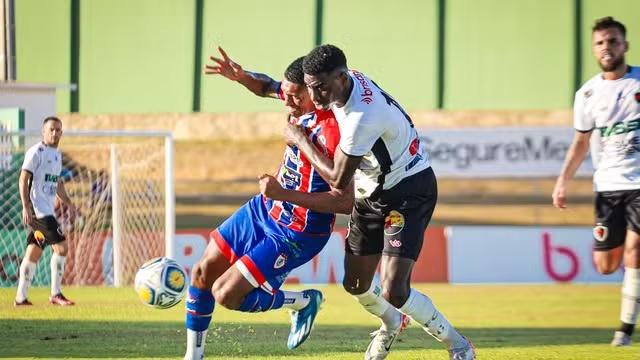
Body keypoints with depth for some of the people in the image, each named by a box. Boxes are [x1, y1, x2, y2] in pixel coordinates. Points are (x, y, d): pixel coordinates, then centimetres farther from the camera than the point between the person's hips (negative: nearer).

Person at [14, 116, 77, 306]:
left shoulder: (57, 154, 16)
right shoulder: (36, 152, -10)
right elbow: (23, 179, -14)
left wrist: (68, 203, 20)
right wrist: (26, 207, -20)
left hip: (48, 210, 9)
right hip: (37, 209, -9)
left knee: (33, 252, 10)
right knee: (61, 246, -14)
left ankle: (21, 297, 15)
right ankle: (55, 294, -10)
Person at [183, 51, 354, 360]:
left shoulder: (331, 131, -32)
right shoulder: (303, 103, -7)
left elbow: (345, 201, -35)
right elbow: (267, 87, 17)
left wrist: (284, 194, -35)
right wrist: (240, 77, -4)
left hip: (295, 234, -9)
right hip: (265, 208, 9)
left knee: (226, 294, -11)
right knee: (203, 273, 11)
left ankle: (304, 302, 12)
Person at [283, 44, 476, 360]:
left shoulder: (362, 117, -34)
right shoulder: (351, 79, -8)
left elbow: (338, 179, -22)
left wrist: (300, 141, -12)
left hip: (409, 193, -9)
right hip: (372, 192, 9)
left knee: (394, 292, -19)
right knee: (356, 284, 14)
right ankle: (391, 325, 47)